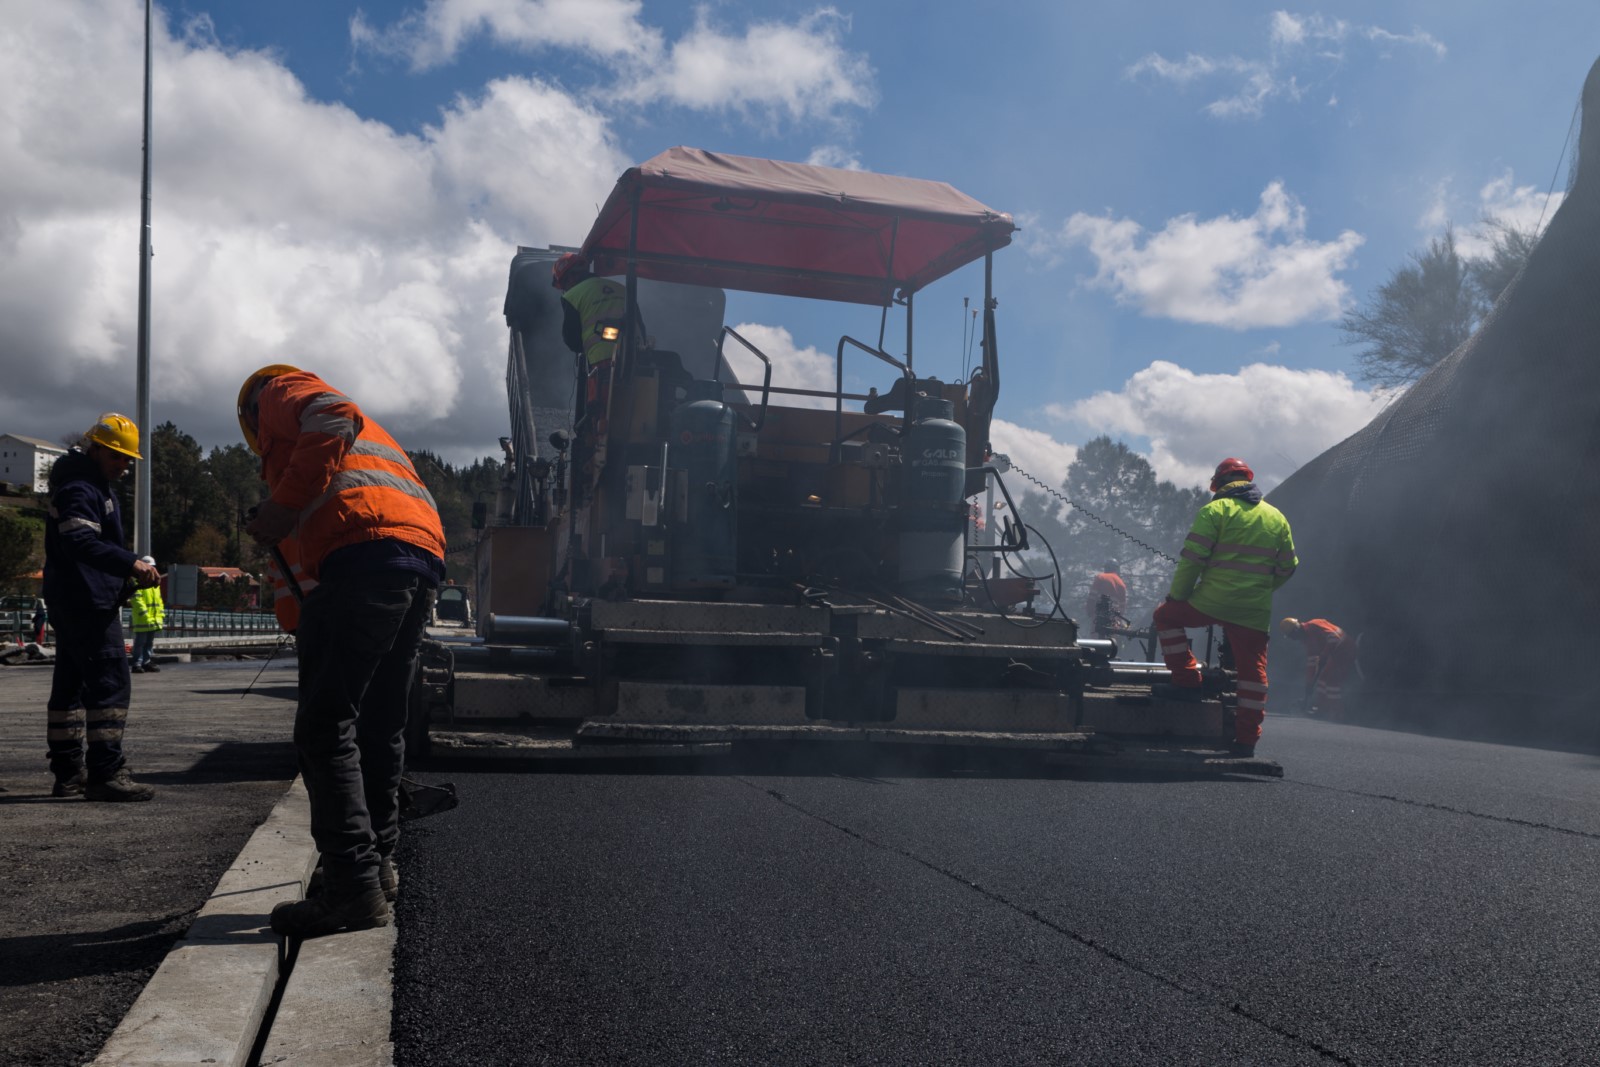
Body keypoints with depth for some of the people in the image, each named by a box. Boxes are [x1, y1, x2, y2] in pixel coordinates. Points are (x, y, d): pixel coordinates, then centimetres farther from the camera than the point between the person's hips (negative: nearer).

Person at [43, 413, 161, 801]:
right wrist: (130, 563, -36)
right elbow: (81, 541, -27)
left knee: (71, 685, 12)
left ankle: (68, 773, 19)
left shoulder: (94, 485, 21)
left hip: (70, 603, 11)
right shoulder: (79, 488, -13)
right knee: (110, 683, -13)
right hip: (88, 604, -11)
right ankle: (105, 773, -15)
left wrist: (128, 571, 16)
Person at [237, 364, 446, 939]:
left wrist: (282, 508, -9)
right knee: (379, 726, 17)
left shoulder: (280, 391, 16)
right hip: (424, 553, 9)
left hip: (365, 551, -9)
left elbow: (334, 420, -9)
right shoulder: (368, 434, 39)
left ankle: (355, 887, -12)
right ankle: (378, 864, 25)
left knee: (325, 728, -8)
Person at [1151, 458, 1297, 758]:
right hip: (1255, 611, 5)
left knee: (1166, 615, 19)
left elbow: (1192, 558, -8)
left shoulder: (1215, 510, -2)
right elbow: (1287, 568, 16)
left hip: (1212, 601, -4)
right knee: (1253, 671, 10)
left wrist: (1176, 595, 1)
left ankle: (1186, 680, 12)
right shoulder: (1277, 518, 15)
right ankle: (1246, 739, 10)